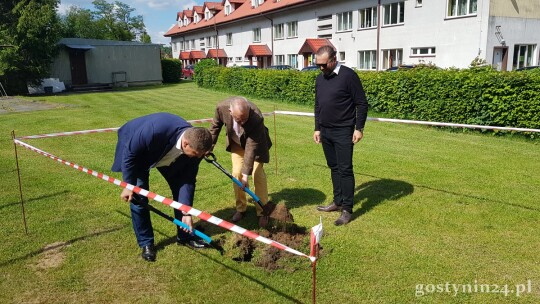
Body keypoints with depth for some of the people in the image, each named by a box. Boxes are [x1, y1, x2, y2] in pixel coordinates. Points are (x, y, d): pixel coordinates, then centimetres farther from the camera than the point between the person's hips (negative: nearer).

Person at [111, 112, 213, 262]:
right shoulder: (155, 130, -45)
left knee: (180, 190, 1)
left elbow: (188, 180, -18)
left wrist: (187, 213, -21)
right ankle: (146, 243, 9)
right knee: (138, 197, -9)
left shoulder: (195, 145, -29)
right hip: (136, 153, -4)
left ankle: (184, 235, 19)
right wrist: (129, 185, -23)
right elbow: (130, 153, -28)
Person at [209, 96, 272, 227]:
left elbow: (251, 147, -36)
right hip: (237, 143, 3)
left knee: (257, 174, -8)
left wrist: (245, 174, -33)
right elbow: (215, 125, -7)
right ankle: (240, 208, 15)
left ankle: (262, 212, 4)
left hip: (255, 143, -3)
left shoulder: (257, 118, -41)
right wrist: (209, 146, -5)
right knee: (236, 174, -2)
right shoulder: (222, 107, -31)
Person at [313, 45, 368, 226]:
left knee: (345, 169, -4)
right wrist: (317, 128, 16)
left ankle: (347, 209, 3)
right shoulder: (320, 78, 10)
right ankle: (338, 202, 25)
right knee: (334, 168, 14)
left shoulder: (348, 76, -12)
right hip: (325, 131, 7)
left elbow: (362, 104, -10)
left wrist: (359, 128, -13)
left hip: (343, 132, -7)